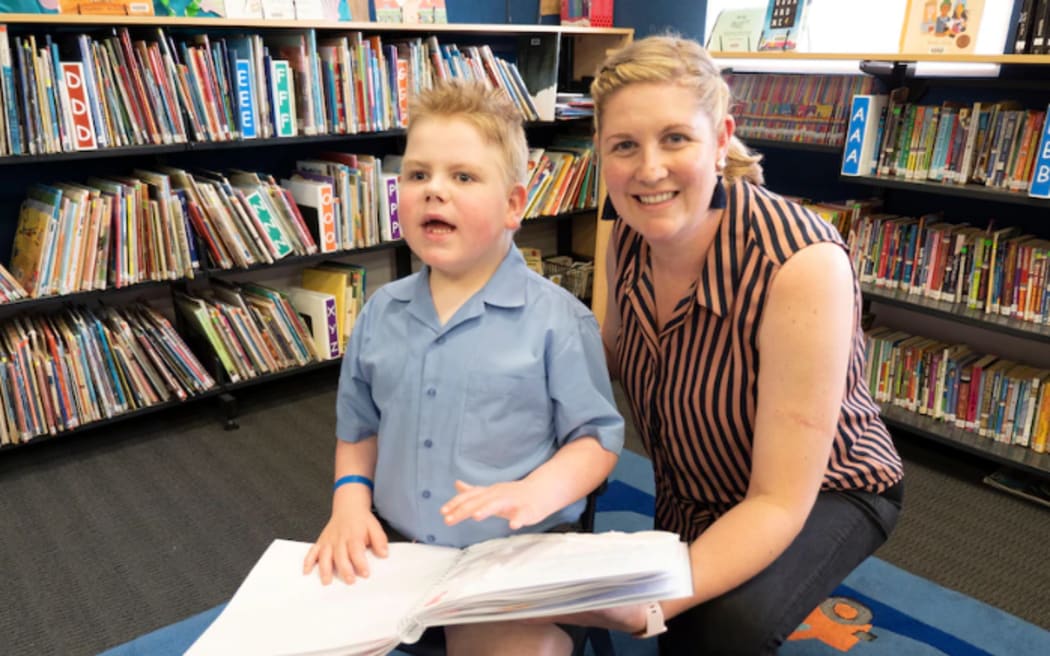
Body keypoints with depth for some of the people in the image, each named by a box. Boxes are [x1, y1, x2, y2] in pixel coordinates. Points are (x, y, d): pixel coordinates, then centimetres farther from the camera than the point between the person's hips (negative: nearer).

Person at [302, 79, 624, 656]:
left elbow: (597, 437, -7)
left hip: (515, 557, -4)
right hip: (392, 549, 5)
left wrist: (535, 493, -24)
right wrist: (351, 497, -1)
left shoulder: (556, 317, -11)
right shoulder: (381, 313, 4)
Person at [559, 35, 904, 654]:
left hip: (819, 494, -5)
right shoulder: (629, 235, -16)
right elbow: (615, 349, 3)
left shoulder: (803, 264, -34)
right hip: (693, 498, 6)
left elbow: (780, 501, -32)